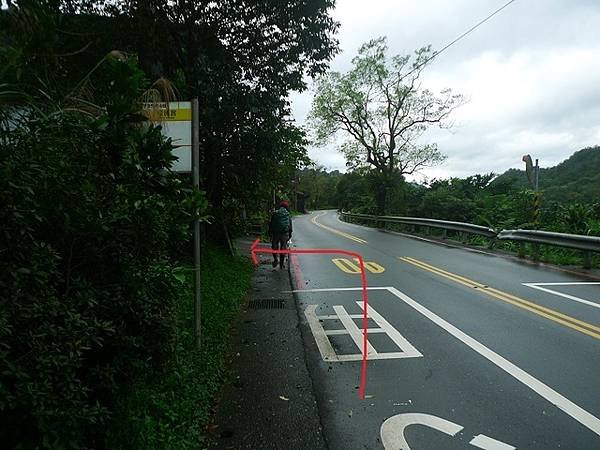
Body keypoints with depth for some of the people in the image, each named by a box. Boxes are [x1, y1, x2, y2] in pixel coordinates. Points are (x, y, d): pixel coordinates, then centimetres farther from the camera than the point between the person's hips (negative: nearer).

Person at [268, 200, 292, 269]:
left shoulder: (275, 213, 8)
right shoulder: (288, 214, 9)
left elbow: (271, 224, 8)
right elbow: (290, 225, 9)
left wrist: (270, 232, 13)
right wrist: (290, 235, 15)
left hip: (275, 233, 0)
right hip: (285, 233, 0)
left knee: (274, 246, 14)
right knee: (283, 248, 9)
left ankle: (275, 259, -7)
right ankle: (282, 264, 13)